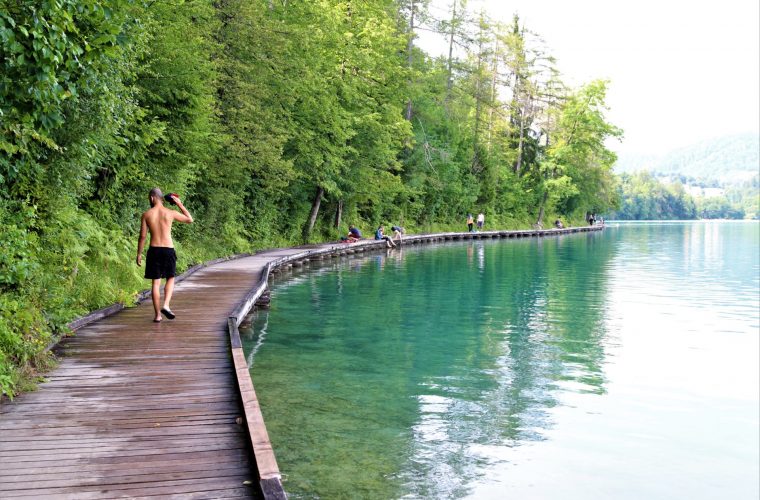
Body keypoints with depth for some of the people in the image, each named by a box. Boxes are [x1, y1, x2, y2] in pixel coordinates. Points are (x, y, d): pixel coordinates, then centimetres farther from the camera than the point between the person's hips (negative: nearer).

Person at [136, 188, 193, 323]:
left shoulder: (146, 215, -1)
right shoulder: (171, 213, -1)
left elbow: (142, 236, -1)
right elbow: (190, 219, 13)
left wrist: (139, 254, 8)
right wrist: (180, 204, 16)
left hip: (154, 250, 0)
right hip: (168, 250, 0)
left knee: (156, 282, 6)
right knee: (170, 279, 17)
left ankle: (157, 315, 7)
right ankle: (166, 305, -4)